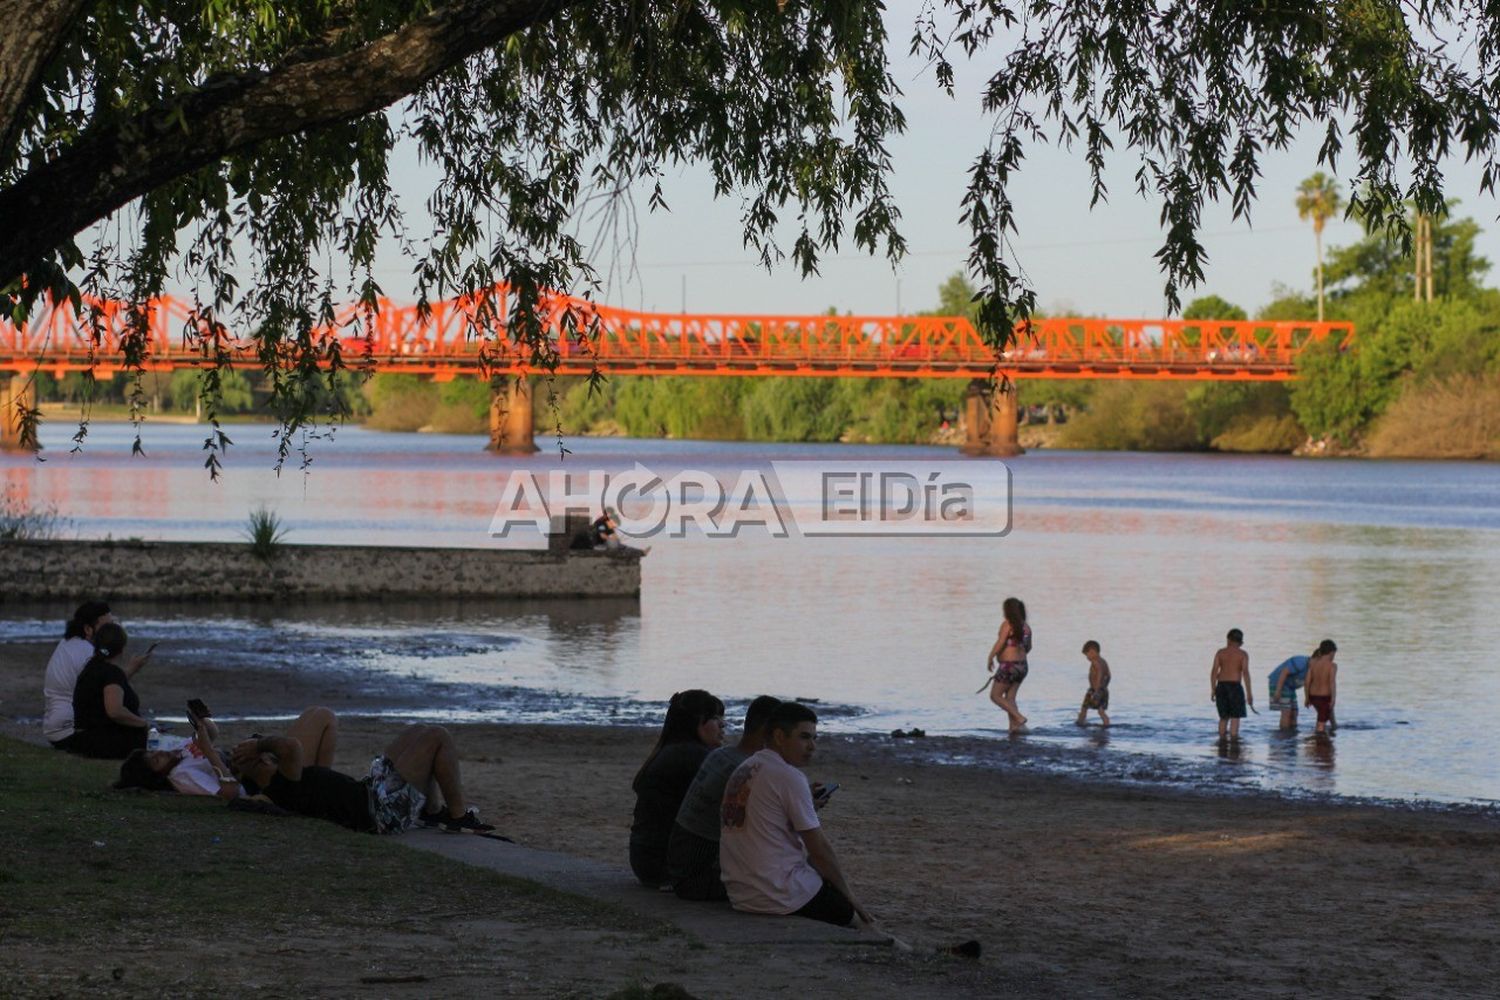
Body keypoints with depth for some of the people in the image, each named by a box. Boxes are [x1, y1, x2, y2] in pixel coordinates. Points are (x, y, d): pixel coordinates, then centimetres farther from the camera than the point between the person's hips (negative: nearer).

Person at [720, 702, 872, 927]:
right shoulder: (789, 777, -13)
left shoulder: (741, 771, 13)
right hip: (778, 896, -9)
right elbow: (819, 849, -9)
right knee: (844, 909, 9)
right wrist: (849, 896, 2)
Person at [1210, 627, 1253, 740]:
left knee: (1224, 717, 15)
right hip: (1235, 686, -3)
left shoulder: (1220, 653, 7)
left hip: (1221, 686, 3)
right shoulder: (1243, 654, -1)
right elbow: (1245, 673, -9)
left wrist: (1213, 690, 4)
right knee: (1235, 717, -1)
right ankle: (1233, 739, -8)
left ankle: (1222, 739, 15)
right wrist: (1249, 693, -8)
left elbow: (1214, 671, 0)